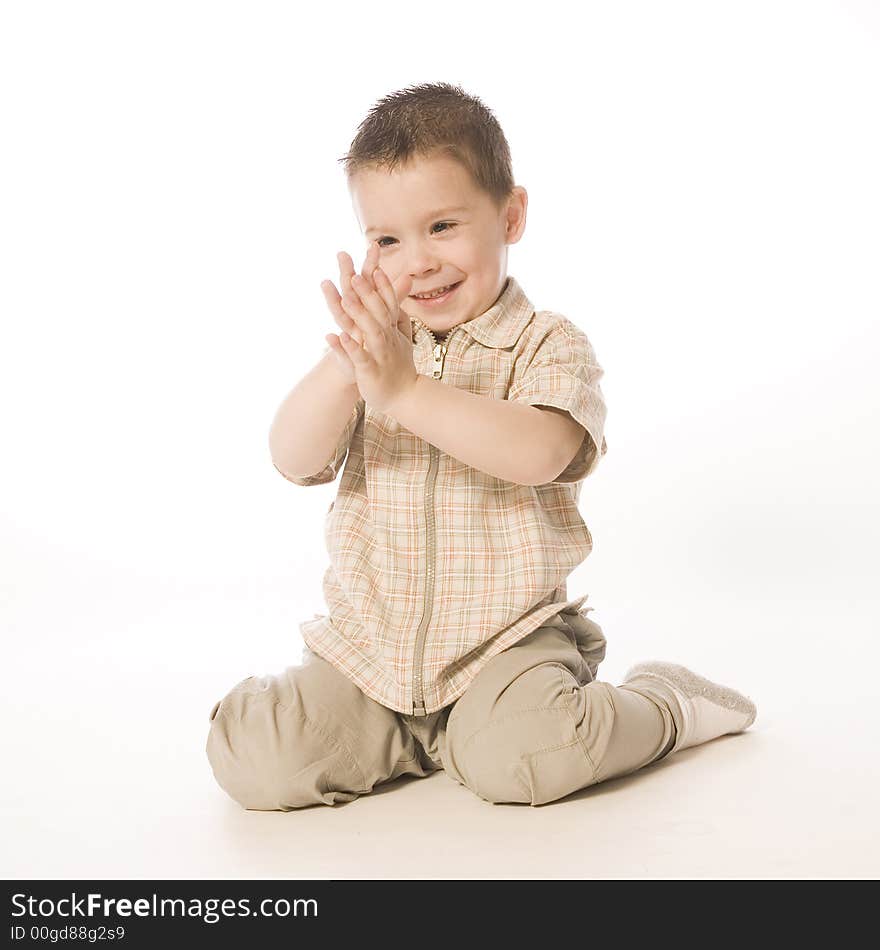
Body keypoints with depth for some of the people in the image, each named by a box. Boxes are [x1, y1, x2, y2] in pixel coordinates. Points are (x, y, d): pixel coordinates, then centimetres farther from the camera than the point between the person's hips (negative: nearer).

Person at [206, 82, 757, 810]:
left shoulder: (550, 345, -5)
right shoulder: (369, 349, 5)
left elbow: (539, 455, -25)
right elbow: (293, 460, -9)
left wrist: (406, 391, -32)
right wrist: (345, 365, -27)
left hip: (506, 637, -3)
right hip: (370, 642, 4)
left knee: (518, 760, -30)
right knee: (249, 759, -14)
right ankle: (420, 731, 10)